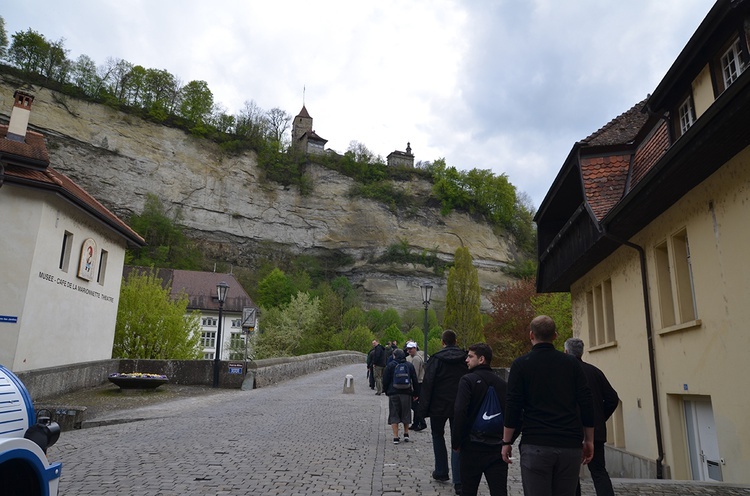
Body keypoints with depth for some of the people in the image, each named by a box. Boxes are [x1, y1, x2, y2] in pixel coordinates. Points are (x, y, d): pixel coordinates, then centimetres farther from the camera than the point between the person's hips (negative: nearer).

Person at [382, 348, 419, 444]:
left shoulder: (390, 365, -2)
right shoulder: (410, 365, 6)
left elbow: (385, 380, -1)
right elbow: (415, 381, 8)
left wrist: (386, 391, 11)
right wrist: (416, 393, 13)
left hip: (393, 393, -2)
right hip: (406, 393, 2)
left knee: (394, 415, 4)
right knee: (406, 414, 17)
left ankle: (396, 437, 0)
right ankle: (406, 434, 22)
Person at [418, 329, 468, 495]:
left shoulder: (436, 359, -9)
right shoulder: (464, 359, 1)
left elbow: (427, 385, -11)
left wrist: (423, 409, -6)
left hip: (439, 406, -2)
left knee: (438, 436, 19)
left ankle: (441, 472, 25)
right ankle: (458, 481, -2)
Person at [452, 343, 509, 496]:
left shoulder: (468, 380, -9)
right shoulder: (502, 383, 6)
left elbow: (460, 413, -18)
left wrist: (455, 442, -8)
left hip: (472, 448, -4)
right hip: (498, 449, 4)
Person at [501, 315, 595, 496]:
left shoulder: (521, 364, 0)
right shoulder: (572, 363, 8)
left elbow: (512, 406, -3)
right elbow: (586, 404, 5)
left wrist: (507, 442, 3)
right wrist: (589, 440, 12)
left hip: (535, 446, -3)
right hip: (570, 446, 3)